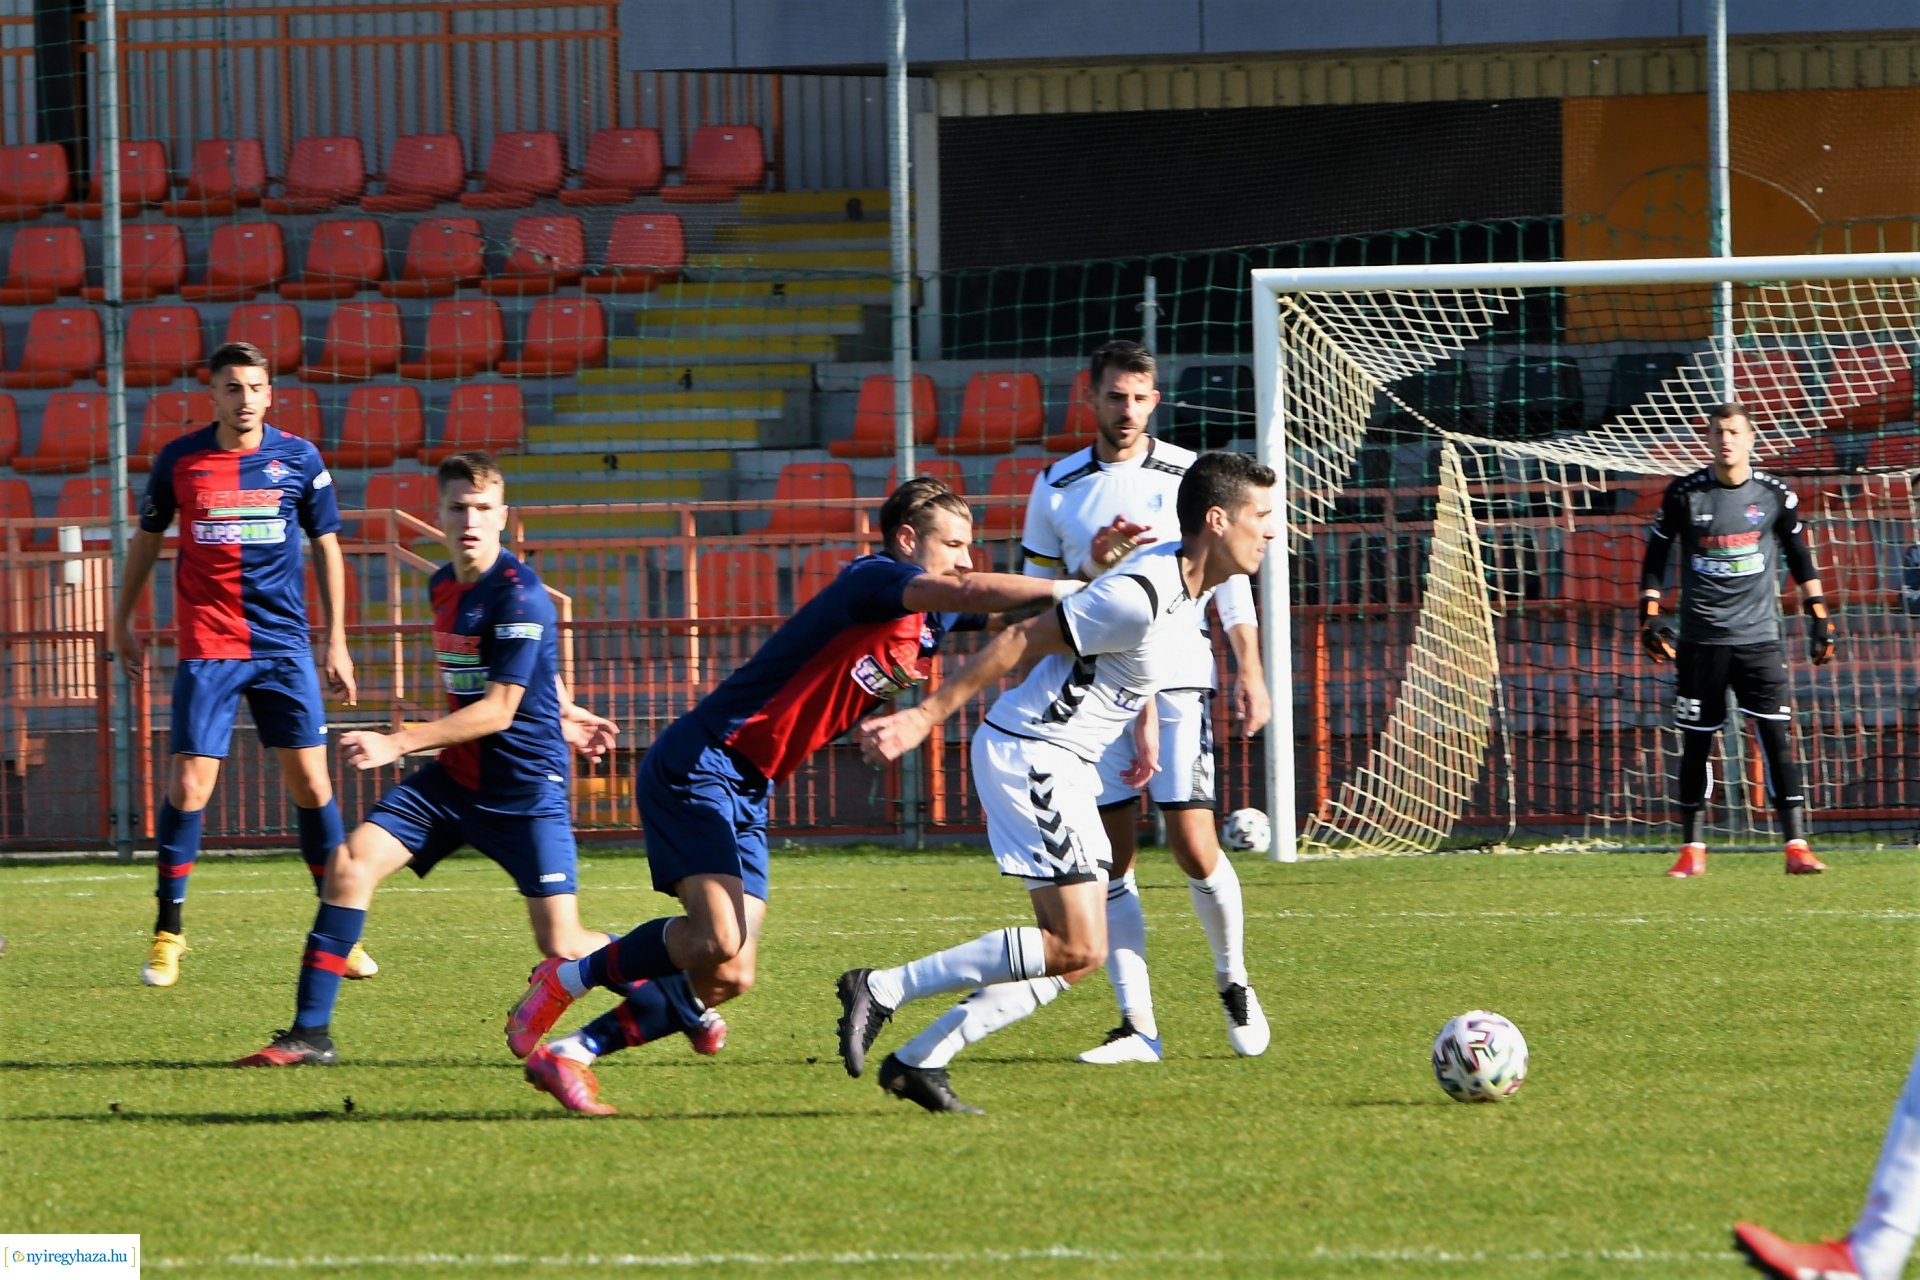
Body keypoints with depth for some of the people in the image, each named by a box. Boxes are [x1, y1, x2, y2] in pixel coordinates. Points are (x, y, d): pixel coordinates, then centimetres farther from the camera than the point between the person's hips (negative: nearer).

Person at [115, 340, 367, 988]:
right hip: (207, 647, -1)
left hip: (284, 646, 1)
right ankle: (168, 932, 6)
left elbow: (327, 546, 10)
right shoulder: (179, 461, 0)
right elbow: (146, 539, 14)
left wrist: (336, 642, 8)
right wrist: (122, 622, 17)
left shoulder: (299, 459, 2)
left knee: (311, 783, 0)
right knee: (188, 787, -7)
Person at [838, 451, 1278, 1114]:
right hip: (1029, 755, -10)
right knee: (1077, 949, -14)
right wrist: (925, 717, -16)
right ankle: (881, 990, -11)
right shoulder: (1139, 597, -23)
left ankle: (918, 1061, 9)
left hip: (1065, 765, 10)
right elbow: (1019, 641, -19)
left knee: (1069, 961, 8)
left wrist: (1144, 724, 23)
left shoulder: (1190, 579, 5)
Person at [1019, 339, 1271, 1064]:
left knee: (1194, 846, -9)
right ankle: (1137, 1026, 0)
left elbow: (1229, 575, 7)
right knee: (1112, 855, -2)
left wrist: (1250, 672, 1)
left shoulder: (1188, 476, 3)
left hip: (1177, 682, -2)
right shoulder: (1057, 488, 7)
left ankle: (1233, 981, 16)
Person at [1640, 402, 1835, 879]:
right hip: (1700, 639, 0)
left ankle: (1796, 845, -9)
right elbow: (1654, 557, 9)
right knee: (1695, 744, 3)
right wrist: (1650, 617, 2)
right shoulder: (1684, 495, 0)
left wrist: (1819, 617, 11)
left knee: (1777, 738, -8)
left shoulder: (1774, 495, 3)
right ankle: (1692, 851, 12)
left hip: (1758, 637, 0)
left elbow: (1800, 558, 14)